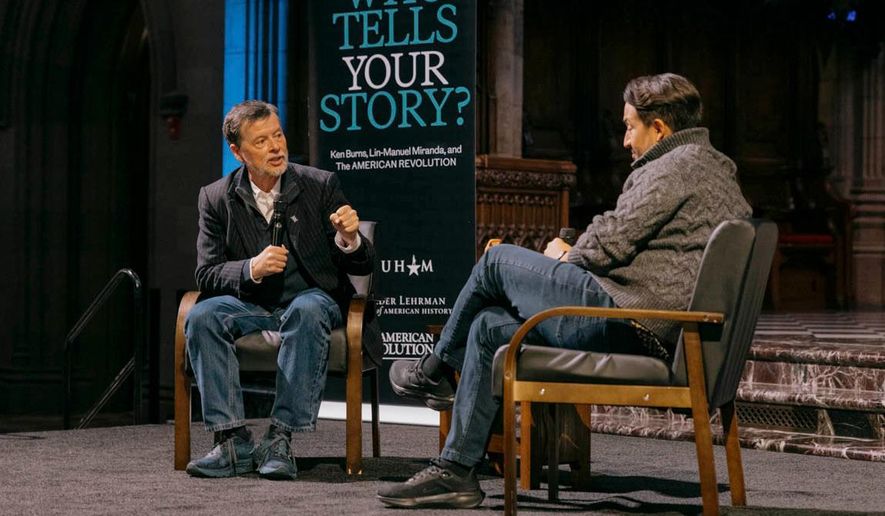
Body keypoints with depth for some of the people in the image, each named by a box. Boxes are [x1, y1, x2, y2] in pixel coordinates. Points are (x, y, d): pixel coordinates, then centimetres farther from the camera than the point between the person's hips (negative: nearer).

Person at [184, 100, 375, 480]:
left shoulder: (321, 185, 0)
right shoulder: (217, 198, 3)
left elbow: (363, 265, 0)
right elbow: (206, 274, -3)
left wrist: (349, 241, -25)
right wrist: (252, 269, -24)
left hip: (311, 299, -1)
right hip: (250, 303, 2)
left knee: (306, 311, -37)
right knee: (201, 317, -29)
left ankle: (280, 440, -35)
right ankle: (233, 442, -28)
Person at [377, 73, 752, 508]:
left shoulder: (675, 167, -10)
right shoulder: (718, 170, 22)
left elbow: (611, 241, -15)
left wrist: (564, 259, 7)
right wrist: (574, 258, 17)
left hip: (622, 320, -10)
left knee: (497, 262, 3)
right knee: (489, 326, 15)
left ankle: (435, 371, 23)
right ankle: (454, 471, 14)